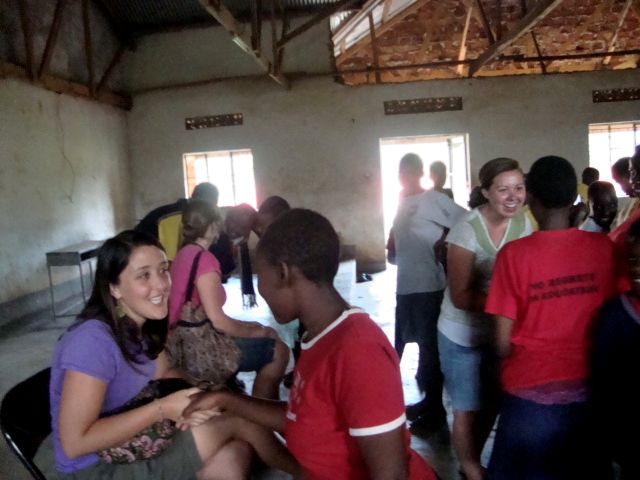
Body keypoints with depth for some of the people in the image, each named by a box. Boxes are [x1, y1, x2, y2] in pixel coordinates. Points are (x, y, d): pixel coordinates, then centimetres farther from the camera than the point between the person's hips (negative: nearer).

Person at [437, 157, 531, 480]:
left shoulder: (523, 223, -5)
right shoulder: (467, 229, -23)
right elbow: (460, 296, -23)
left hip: (500, 331, 6)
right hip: (463, 336, -6)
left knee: (492, 402, 22)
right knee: (468, 408, 12)